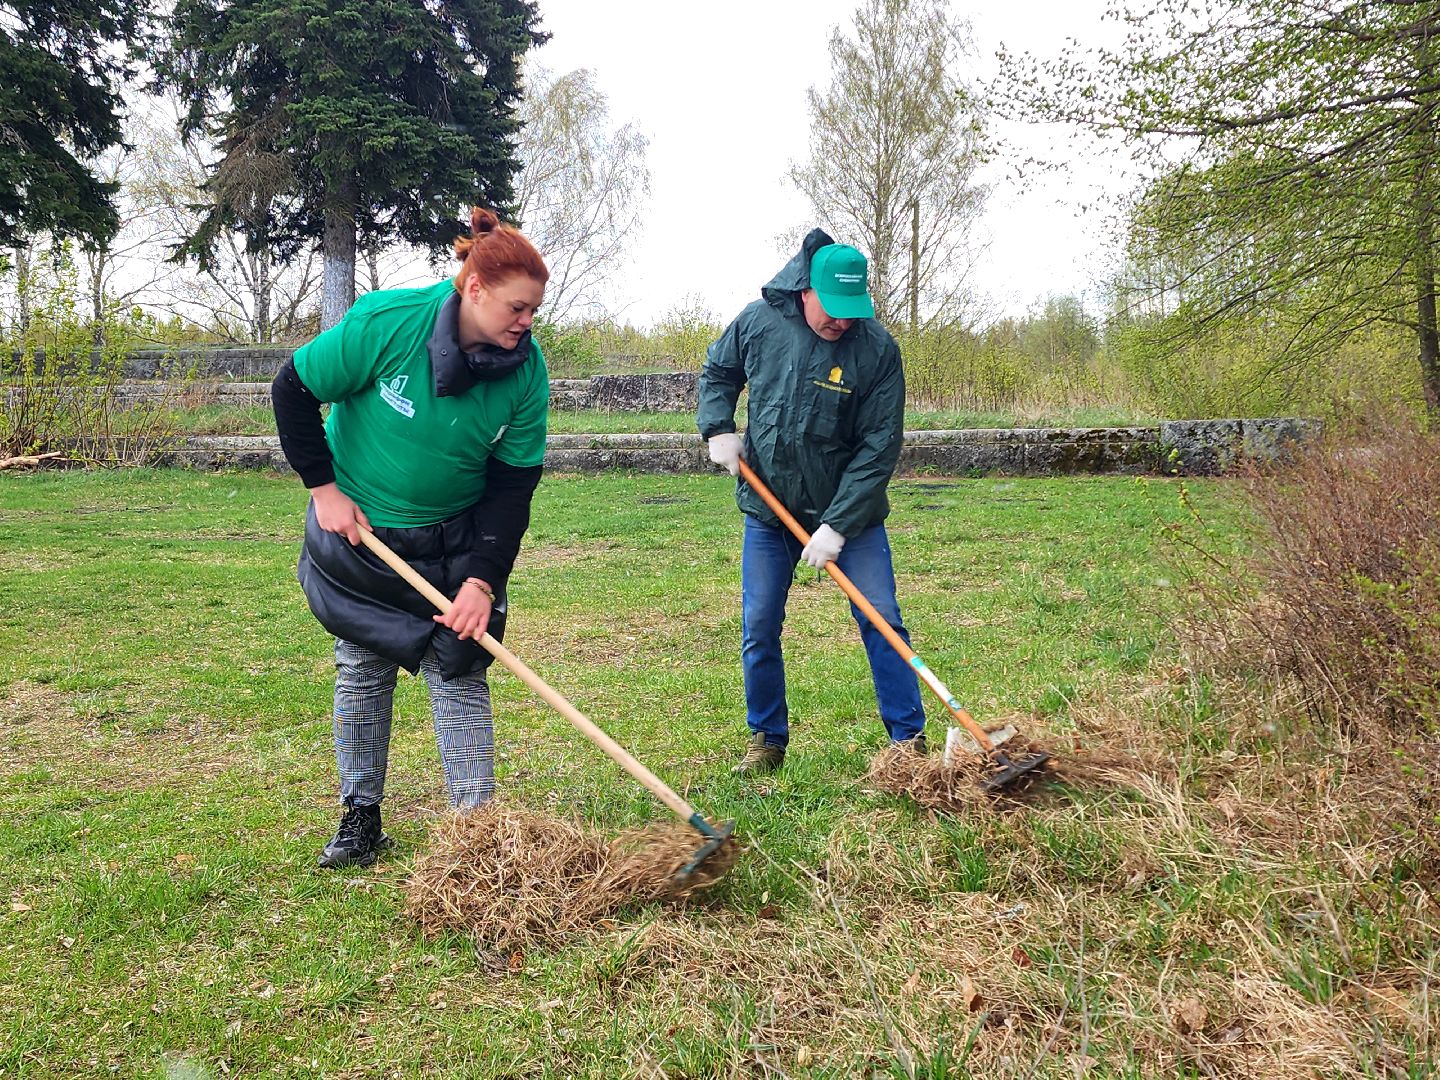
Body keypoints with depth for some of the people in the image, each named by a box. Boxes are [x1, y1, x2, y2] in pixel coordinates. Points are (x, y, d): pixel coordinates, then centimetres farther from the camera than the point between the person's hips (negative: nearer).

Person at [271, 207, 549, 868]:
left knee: (458, 670, -2)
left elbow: (513, 486, -11)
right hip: (357, 527, -1)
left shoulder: (526, 370, -16)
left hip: (453, 540, 1)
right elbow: (292, 390, -11)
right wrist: (324, 487, -11)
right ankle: (360, 816, 23)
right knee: (362, 670, 7)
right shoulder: (385, 321, -24)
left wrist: (483, 580, -19)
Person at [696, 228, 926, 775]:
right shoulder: (758, 322, -8)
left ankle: (910, 740, 9)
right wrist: (719, 429, -6)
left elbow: (879, 447, -16)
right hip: (767, 507, 2)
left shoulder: (877, 349, -16)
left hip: (850, 510, -2)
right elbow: (716, 373, 12)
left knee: (880, 621, -3)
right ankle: (767, 739, 22)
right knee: (758, 630, 4)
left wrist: (837, 526, -22)